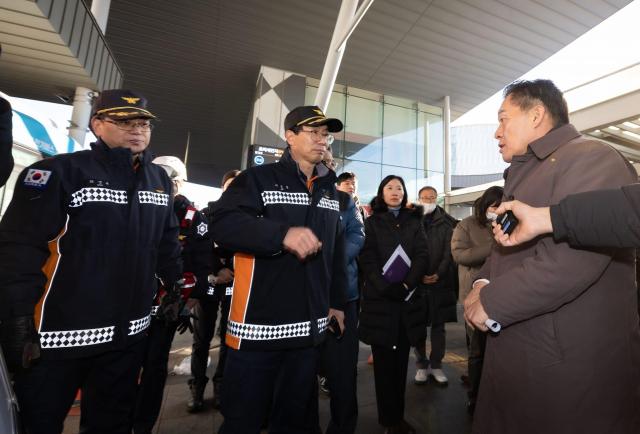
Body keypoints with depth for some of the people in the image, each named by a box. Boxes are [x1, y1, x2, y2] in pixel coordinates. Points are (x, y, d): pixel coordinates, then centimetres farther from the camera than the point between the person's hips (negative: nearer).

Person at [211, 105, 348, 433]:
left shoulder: (329, 190, 12)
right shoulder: (258, 178, -4)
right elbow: (224, 224, -19)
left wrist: (337, 301, 16)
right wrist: (283, 234, -32)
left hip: (309, 326, 5)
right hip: (258, 324, -4)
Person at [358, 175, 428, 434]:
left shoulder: (414, 222, 13)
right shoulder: (372, 223, 6)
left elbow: (422, 256, 1)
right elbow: (367, 259, -5)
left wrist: (406, 284, -14)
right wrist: (387, 287, -18)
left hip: (408, 298, 2)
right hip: (379, 298, -2)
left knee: (401, 360, 10)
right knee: (384, 360, 5)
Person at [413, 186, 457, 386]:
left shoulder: (446, 223, 7)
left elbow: (449, 251, 1)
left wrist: (439, 274, -11)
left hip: (441, 281, 1)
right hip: (416, 281, -1)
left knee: (439, 326, 8)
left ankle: (436, 365, 21)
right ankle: (422, 365, 20)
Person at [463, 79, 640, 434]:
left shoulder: (590, 157, -13)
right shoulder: (525, 175, 17)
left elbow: (570, 258, -27)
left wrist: (491, 302, -17)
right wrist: (483, 282, -2)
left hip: (567, 361, -9)